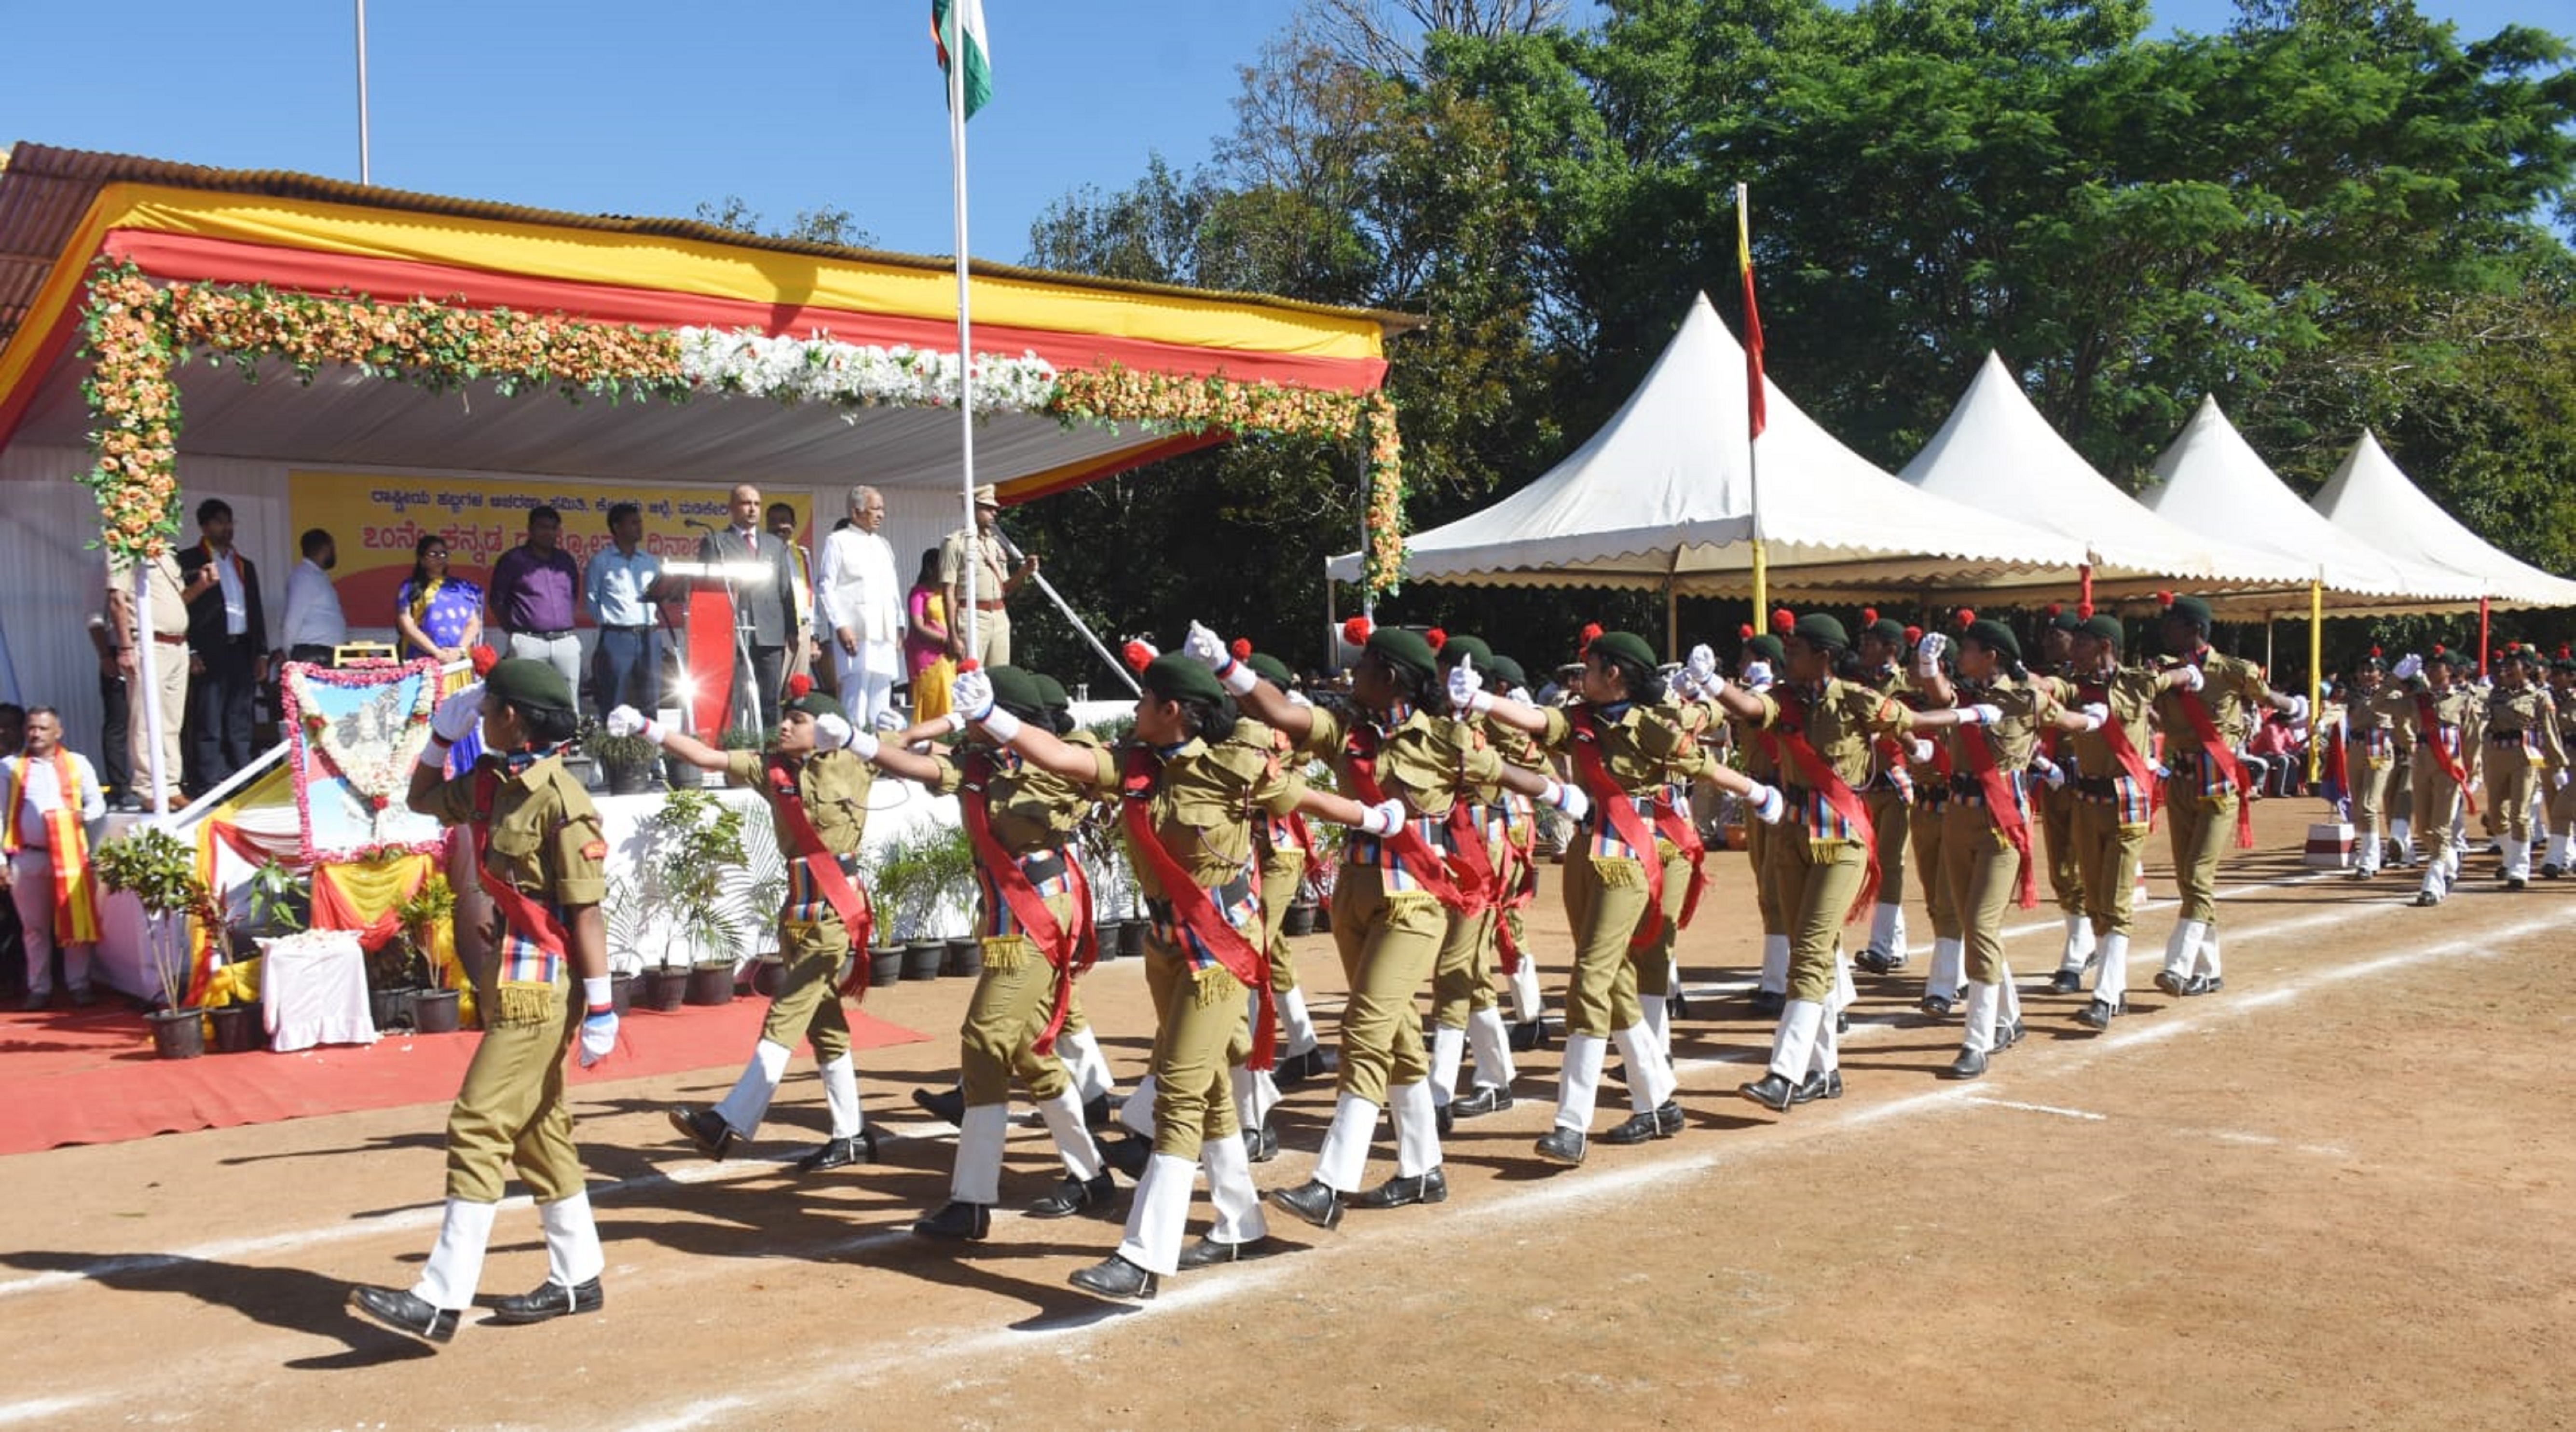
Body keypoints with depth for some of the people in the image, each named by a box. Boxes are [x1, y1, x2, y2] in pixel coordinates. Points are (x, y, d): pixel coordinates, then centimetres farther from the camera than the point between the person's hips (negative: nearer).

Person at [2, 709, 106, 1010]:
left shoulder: (77, 763, 9)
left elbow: (98, 804, 10)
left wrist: (84, 815, -13)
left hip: (70, 855, 0)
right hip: (27, 857, 0)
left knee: (76, 923, 0)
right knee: (34, 928, 7)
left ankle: (79, 985, 9)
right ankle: (39, 989, 14)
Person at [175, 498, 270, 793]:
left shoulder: (245, 566, 20)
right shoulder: (188, 561, 2)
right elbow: (182, 606, -4)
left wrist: (261, 653, 12)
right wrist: (190, 653, -12)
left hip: (242, 652, 6)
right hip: (209, 654, -6)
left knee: (240, 725, 6)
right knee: (208, 726, -7)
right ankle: (209, 788, -7)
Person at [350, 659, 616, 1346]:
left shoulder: (560, 801, -18)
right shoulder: (489, 783, 8)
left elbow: (586, 909, -19)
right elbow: (423, 798, 27)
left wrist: (600, 1007, -20)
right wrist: (442, 732, 11)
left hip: (539, 986, -10)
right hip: (512, 981, 10)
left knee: (479, 1127, -10)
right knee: (539, 1130, 15)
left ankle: (440, 1301, -7)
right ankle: (576, 1279, 26)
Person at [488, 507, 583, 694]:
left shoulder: (566, 561, 16)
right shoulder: (513, 560, 2)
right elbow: (497, 601, 5)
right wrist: (514, 630, 7)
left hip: (566, 642, 4)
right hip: (528, 643, -4)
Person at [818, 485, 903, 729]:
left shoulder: (884, 545, 21)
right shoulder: (837, 542, 2)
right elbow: (827, 589, -4)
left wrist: (899, 627, 14)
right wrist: (841, 626, -14)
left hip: (885, 633, 6)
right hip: (854, 632, -6)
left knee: (882, 690, 5)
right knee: (857, 686, -12)